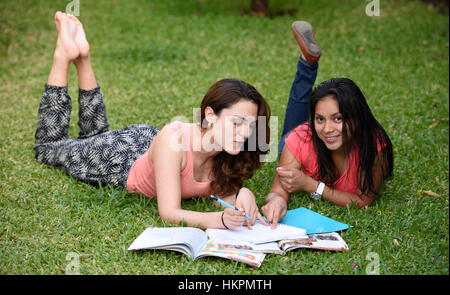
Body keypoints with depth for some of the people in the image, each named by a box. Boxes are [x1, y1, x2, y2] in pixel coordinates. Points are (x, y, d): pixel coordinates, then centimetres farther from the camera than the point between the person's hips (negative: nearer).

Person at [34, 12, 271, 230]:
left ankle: (82, 59, 34)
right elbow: (169, 213, -44)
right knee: (48, 147, 24)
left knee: (95, 135, 36)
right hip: (117, 158, -5)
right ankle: (64, 55, 25)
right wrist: (221, 219, -60)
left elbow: (222, 190, -17)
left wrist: (241, 194, -41)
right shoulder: (174, 139, -45)